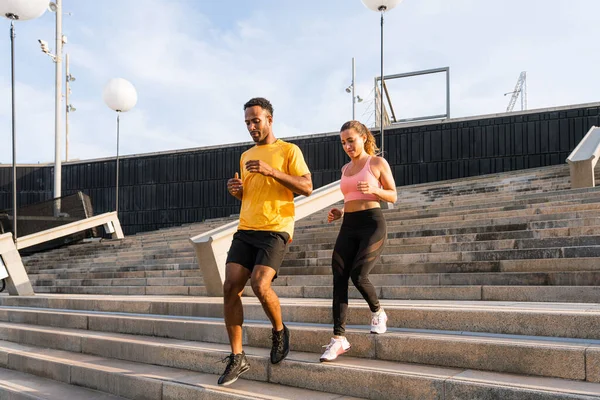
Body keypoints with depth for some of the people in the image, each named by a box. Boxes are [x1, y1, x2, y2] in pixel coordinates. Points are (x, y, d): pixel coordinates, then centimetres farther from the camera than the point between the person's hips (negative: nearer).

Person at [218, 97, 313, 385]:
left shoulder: (289, 150, 1)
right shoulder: (246, 156, 20)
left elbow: (307, 188, -9)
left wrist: (271, 171, -17)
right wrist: (236, 191, 5)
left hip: (275, 231, -6)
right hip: (245, 230, 6)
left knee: (260, 285, -22)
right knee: (230, 289, -6)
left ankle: (279, 331, 9)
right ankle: (237, 358, 5)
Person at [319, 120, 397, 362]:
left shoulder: (377, 163, 2)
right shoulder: (345, 169, 18)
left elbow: (393, 196, 1)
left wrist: (374, 189, -18)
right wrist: (339, 212, 8)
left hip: (372, 224, -6)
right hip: (348, 226, 6)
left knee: (358, 276, -18)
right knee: (339, 279, -7)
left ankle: (377, 313, 13)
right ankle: (339, 338, -5)